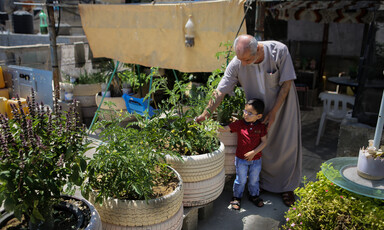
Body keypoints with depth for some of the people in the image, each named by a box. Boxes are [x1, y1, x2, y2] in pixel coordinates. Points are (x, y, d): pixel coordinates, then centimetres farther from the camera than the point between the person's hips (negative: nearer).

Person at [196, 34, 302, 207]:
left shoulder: (279, 51, -27)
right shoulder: (236, 64, -24)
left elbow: (286, 83, -19)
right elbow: (220, 91, -18)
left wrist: (274, 112, -20)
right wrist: (205, 114, -22)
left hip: (283, 104, -1)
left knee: (287, 146, 3)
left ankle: (287, 187, 22)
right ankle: (262, 183, 27)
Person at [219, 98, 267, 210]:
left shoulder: (261, 127, -8)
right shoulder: (239, 124, -11)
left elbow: (264, 142, -7)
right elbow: (225, 129, -13)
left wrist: (253, 152, -17)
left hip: (256, 159, 1)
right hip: (241, 159, -1)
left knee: (254, 179, 18)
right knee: (241, 180, 10)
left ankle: (254, 195, 42)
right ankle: (237, 197, 31)